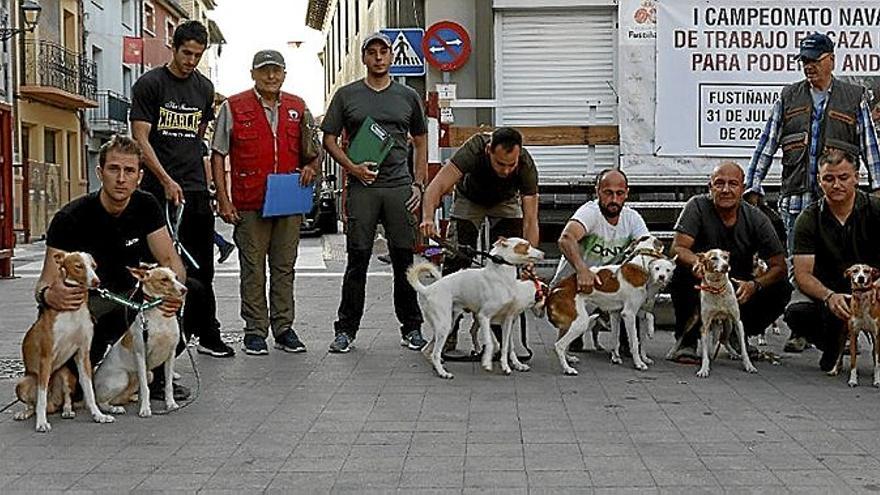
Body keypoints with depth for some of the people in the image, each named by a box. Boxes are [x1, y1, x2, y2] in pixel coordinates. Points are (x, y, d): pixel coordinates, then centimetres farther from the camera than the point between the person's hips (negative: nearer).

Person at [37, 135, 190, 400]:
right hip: (85, 300, -4)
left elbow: (170, 260, -10)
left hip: (129, 293, 4)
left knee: (191, 291, -20)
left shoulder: (146, 206, -7)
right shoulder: (70, 218, -19)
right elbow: (46, 281, -20)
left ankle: (156, 374, -3)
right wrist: (48, 295, -46)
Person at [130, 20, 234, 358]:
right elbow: (140, 137, -9)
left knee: (201, 267, 7)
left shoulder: (205, 88, 13)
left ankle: (208, 336, 13)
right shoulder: (149, 84, -3)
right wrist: (167, 181, -17)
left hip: (195, 190, 4)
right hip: (159, 189, -4)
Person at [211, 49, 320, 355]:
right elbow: (218, 156, 2)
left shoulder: (298, 108, 11)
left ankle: (283, 328, 17)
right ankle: (255, 331, 10)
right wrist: (223, 200, -5)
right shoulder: (233, 108, 2)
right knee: (253, 268, 2)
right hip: (249, 204, -3)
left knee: (284, 267, 9)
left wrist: (312, 166, -1)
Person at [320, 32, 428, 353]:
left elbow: (420, 143, 17)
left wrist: (419, 184, 6)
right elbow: (329, 139, 8)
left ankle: (411, 327, 13)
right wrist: (352, 167, -8)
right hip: (362, 186, -1)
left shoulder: (408, 97, 13)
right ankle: (346, 329, 9)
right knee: (357, 260, 0)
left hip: (400, 186, 1)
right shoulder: (347, 95, 8)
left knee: (404, 259, 4)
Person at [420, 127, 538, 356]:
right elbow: (437, 186, -46)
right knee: (455, 262, -11)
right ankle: (448, 332, -3)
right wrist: (428, 217, -65)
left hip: (506, 202, 1)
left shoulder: (526, 165, -35)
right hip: (469, 200, -1)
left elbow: (530, 220, -35)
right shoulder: (474, 150, -40)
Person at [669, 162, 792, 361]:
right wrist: (696, 261, -47)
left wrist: (754, 285, -31)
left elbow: (779, 266, -10)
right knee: (682, 271, -31)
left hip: (739, 289, 2)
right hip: (701, 292, -2)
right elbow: (677, 249, -23)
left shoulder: (756, 219, -7)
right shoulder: (697, 207, -12)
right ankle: (687, 341, -15)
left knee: (781, 289, -20)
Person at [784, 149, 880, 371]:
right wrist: (829, 297, -32)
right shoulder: (809, 220, -3)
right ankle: (833, 347, 6)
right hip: (830, 294, 2)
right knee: (794, 314, -27)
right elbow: (803, 274, -12)